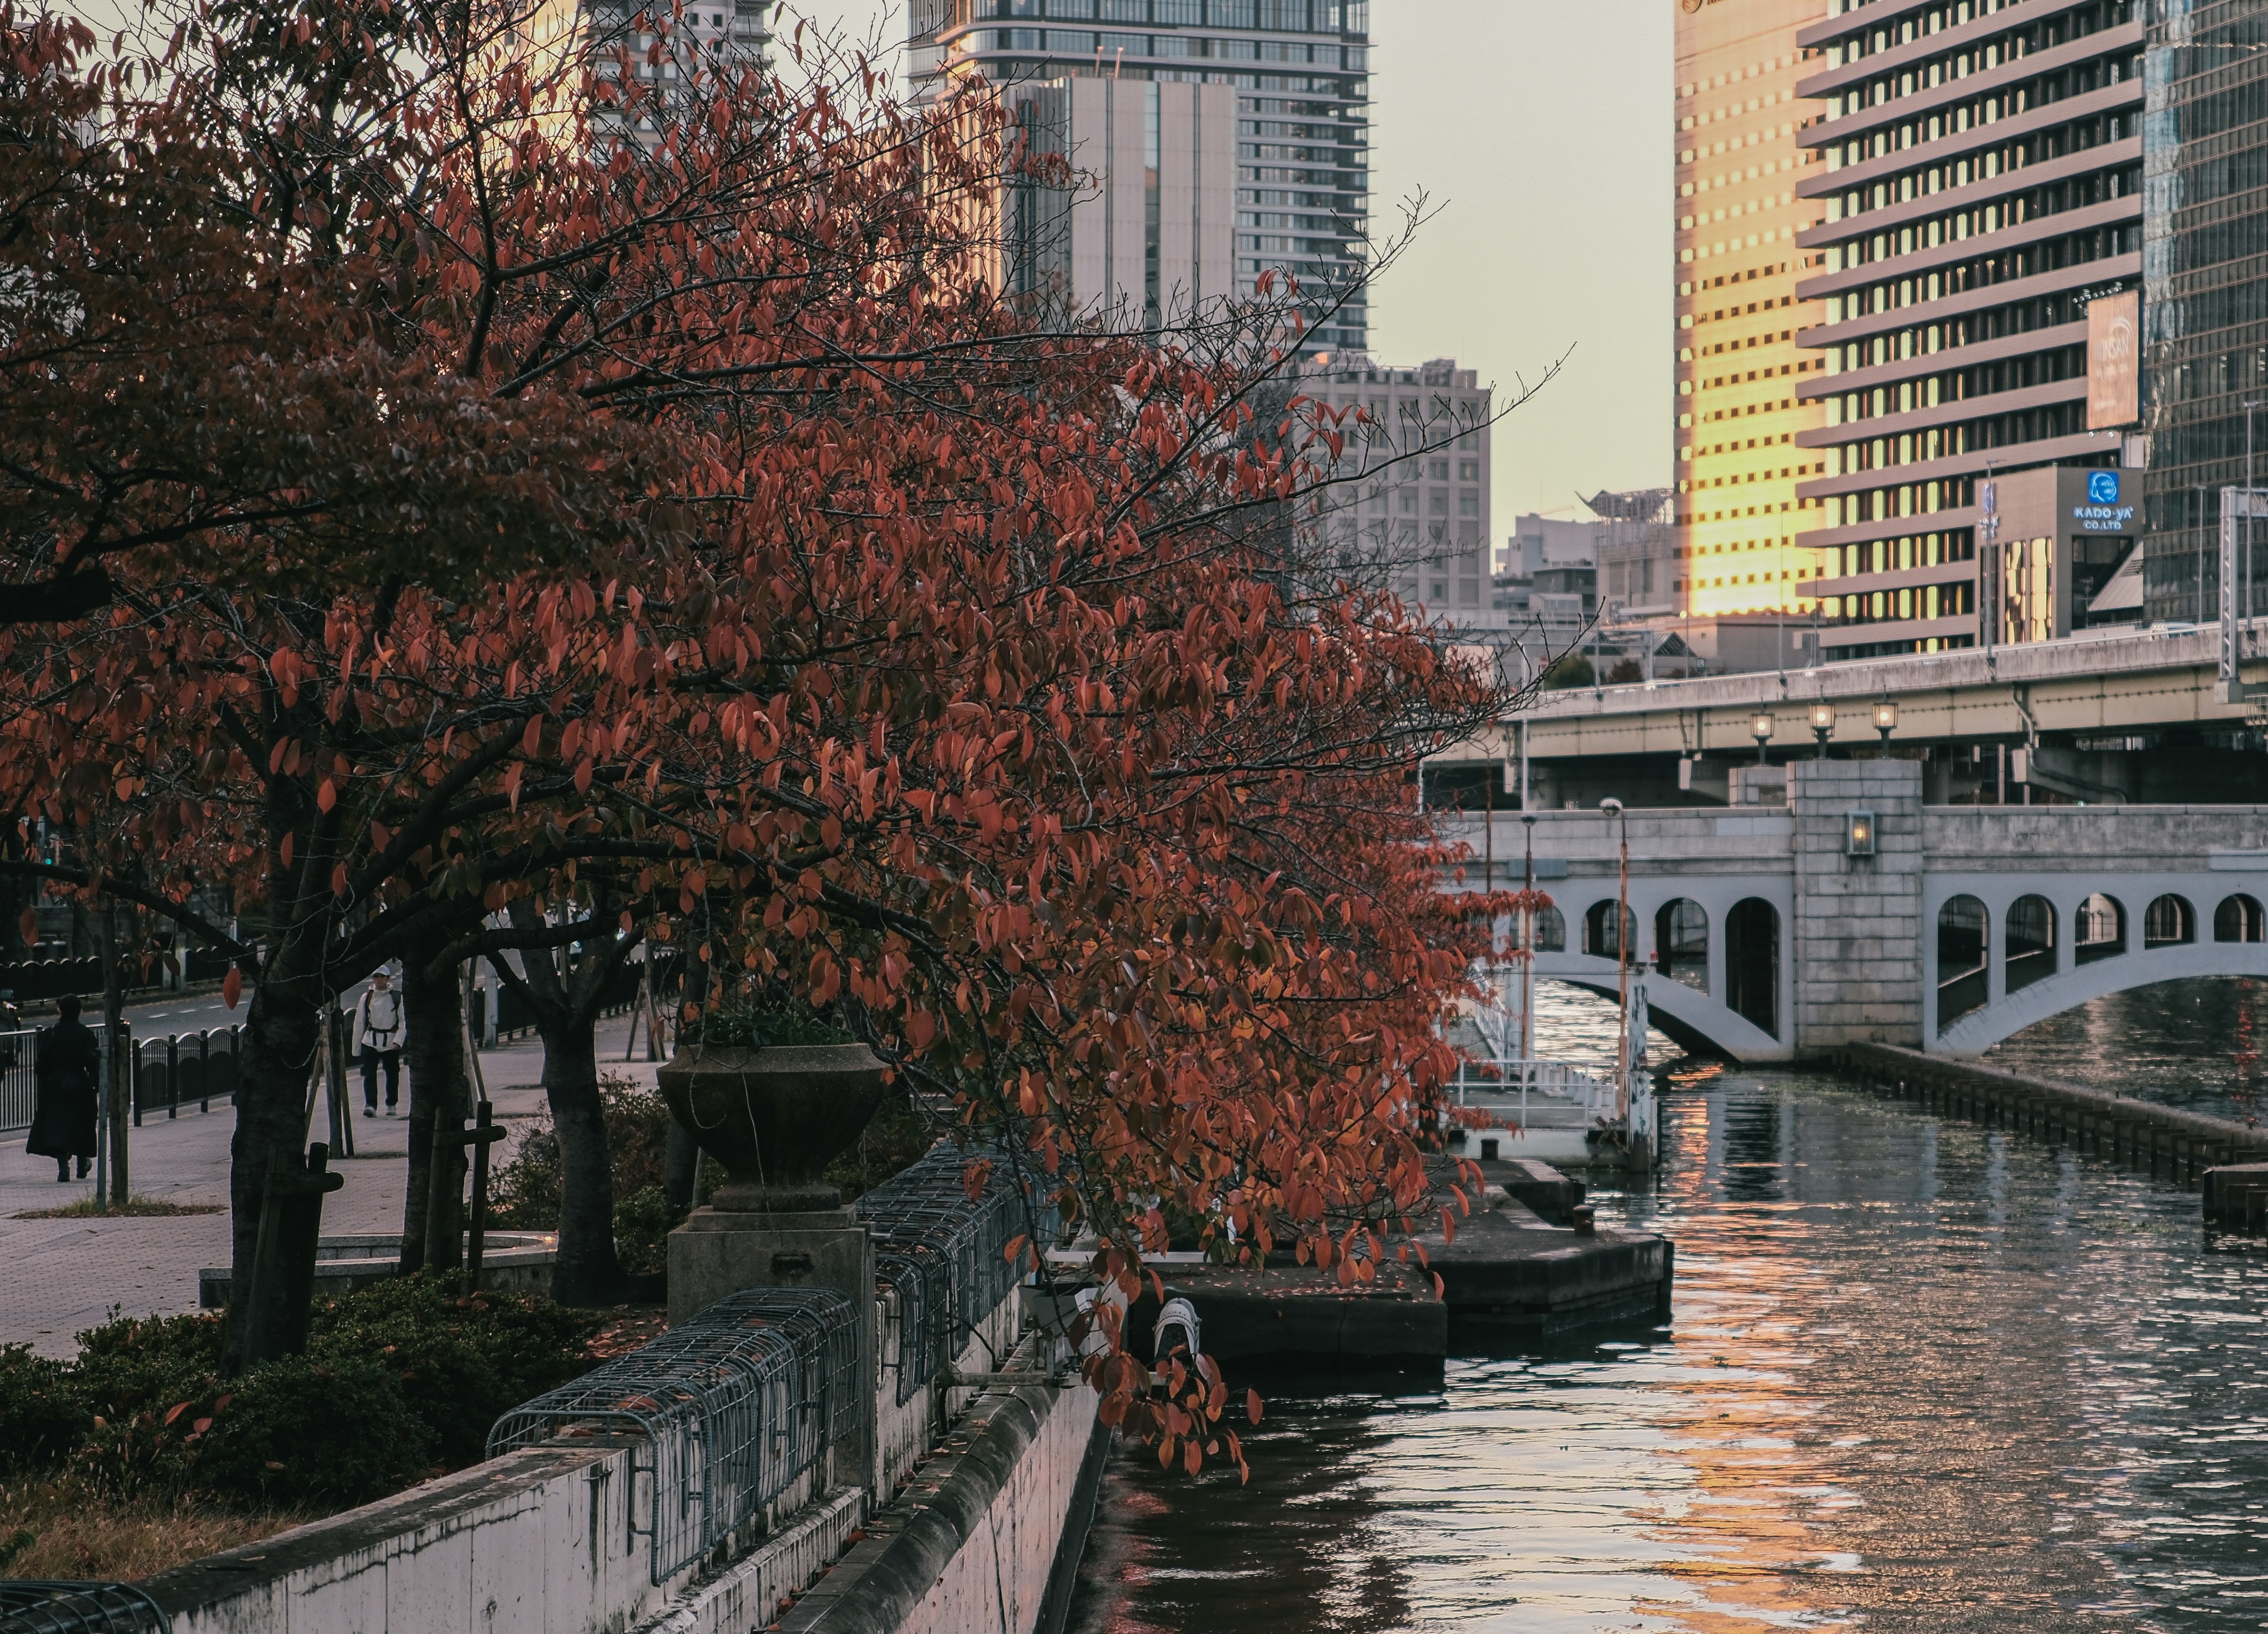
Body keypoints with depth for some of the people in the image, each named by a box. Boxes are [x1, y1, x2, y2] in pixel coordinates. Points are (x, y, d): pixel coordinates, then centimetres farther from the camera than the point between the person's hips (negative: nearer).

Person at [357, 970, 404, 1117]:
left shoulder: (397, 998, 0)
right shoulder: (367, 997, 4)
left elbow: (403, 1022, 0)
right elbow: (359, 1022, 8)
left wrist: (398, 1041, -13)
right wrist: (356, 1045, 7)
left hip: (391, 1042, 0)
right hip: (370, 1041, 0)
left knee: (392, 1074, 9)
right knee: (369, 1074, -12)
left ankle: (391, 1105, 25)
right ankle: (370, 1106, -17)